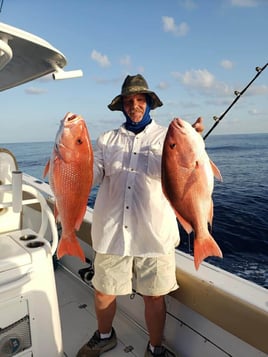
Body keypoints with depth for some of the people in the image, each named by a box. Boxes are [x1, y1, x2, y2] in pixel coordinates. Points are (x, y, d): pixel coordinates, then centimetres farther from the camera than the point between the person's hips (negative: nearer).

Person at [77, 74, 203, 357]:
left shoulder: (166, 136, 6)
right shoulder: (107, 139, 10)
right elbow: (91, 176, -1)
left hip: (154, 234, -1)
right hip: (111, 231, 2)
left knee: (154, 297, 9)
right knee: (104, 292, 15)